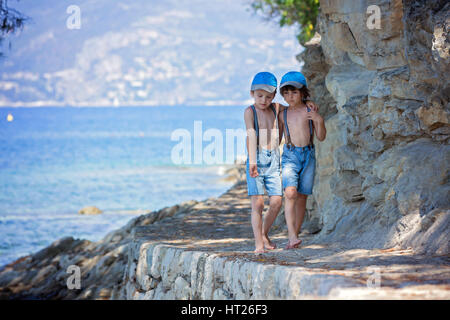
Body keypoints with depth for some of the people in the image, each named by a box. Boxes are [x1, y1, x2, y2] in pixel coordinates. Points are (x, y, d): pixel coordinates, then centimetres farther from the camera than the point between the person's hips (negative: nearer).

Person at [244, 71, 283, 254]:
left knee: (276, 202, -4)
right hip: (257, 159, -4)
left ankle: (264, 234, 19)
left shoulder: (275, 109, 10)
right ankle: (259, 243, -6)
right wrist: (252, 161, -26)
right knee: (257, 202, -10)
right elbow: (251, 135, -15)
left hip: (273, 160, 4)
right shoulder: (250, 111, -3)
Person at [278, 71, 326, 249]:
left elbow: (321, 137, 4)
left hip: (308, 155, 1)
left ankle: (294, 235, 11)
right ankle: (292, 235, -26)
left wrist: (319, 121, -12)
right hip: (290, 155, -1)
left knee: (302, 197, 3)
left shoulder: (310, 110, 3)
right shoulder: (283, 114, 7)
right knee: (290, 192, -21)